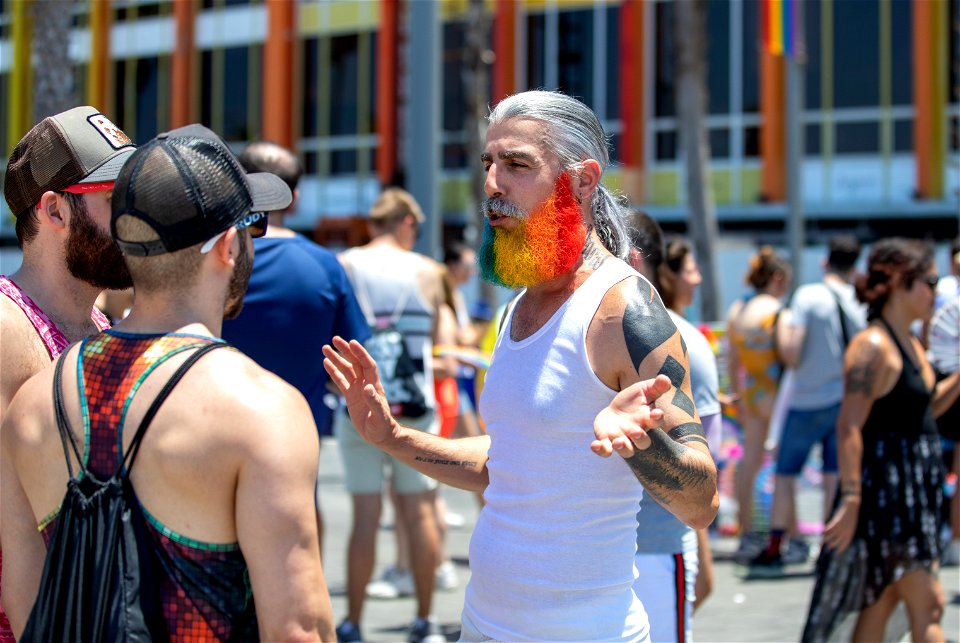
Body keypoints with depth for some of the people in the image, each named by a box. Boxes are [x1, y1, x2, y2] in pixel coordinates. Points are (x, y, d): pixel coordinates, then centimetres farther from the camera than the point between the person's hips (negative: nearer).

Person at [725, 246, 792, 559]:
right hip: (775, 392, -7)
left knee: (750, 461, 9)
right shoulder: (775, 310, -15)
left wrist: (737, 394, 20)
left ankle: (747, 534, 12)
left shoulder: (736, 311, 8)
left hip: (750, 391, 7)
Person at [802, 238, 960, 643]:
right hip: (886, 491, -10)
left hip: (914, 494, 10)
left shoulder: (910, 345, 13)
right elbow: (849, 428, -22)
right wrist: (851, 501, -26)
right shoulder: (872, 347, -17)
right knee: (927, 606, -6)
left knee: (880, 605, 12)